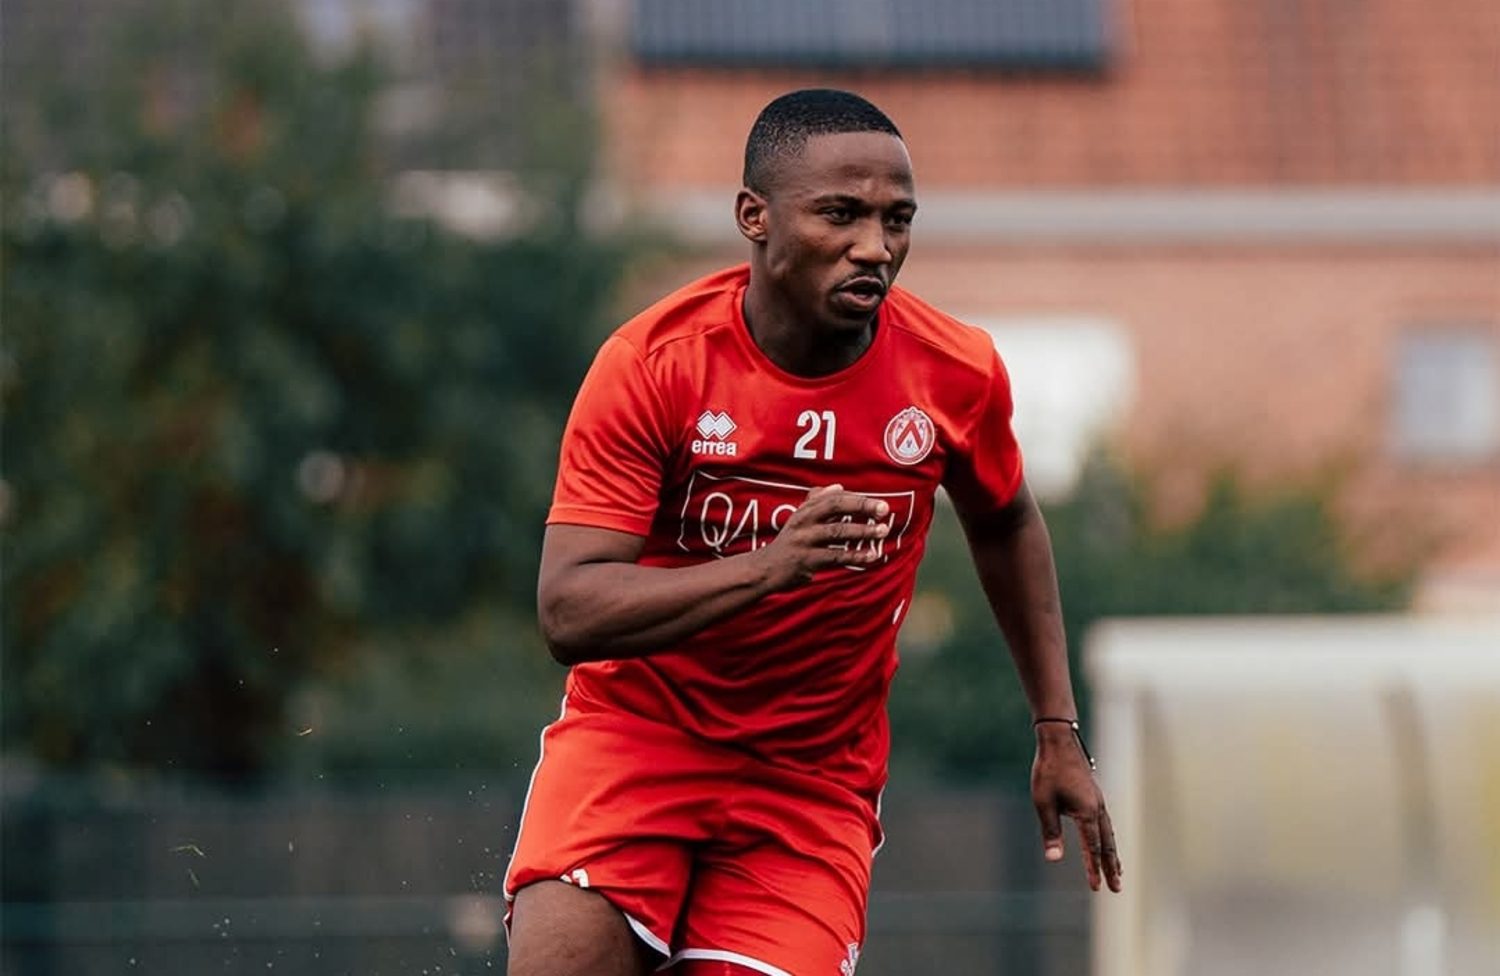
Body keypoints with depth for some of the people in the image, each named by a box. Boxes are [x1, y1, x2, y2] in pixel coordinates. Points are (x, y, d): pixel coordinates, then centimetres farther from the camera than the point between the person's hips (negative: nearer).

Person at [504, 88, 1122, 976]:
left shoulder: (957, 376, -7)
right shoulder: (652, 365, -17)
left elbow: (1006, 526, 16)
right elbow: (568, 611, -24)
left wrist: (1059, 732, 14)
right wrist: (770, 566, -37)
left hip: (816, 780, 2)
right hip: (635, 736, -2)